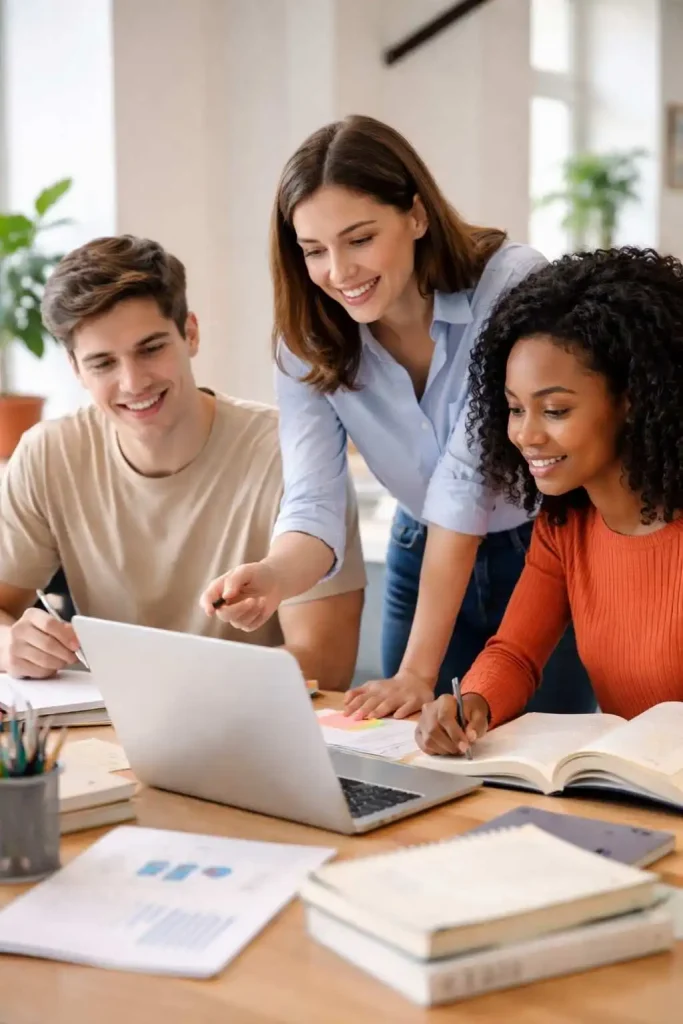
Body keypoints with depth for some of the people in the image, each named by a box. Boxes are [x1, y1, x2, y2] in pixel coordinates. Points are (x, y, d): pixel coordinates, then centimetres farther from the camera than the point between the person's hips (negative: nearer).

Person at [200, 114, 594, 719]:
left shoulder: (513, 288, -26)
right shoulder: (308, 339, -14)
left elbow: (466, 485, -29)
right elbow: (313, 502, -21)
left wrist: (418, 673, -30)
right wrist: (273, 576, -45)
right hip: (424, 559, 3)